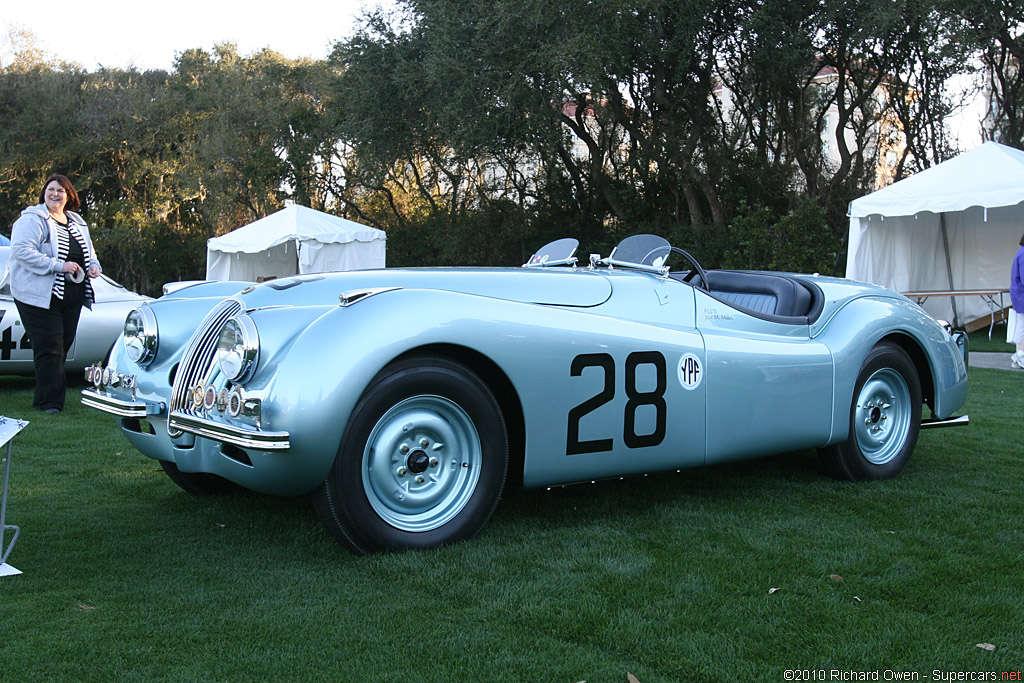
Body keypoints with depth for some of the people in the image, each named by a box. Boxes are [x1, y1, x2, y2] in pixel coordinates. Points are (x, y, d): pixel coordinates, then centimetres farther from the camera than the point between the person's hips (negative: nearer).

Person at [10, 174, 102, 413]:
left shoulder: (77, 224, 18)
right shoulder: (32, 220, -5)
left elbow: (89, 253, 29)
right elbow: (21, 250, -18)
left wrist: (94, 267, 5)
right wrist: (59, 266, -22)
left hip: (72, 297, 7)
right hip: (40, 296, -7)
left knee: (63, 347, 10)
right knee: (49, 348, -10)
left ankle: (43, 398, 22)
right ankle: (50, 402, -5)